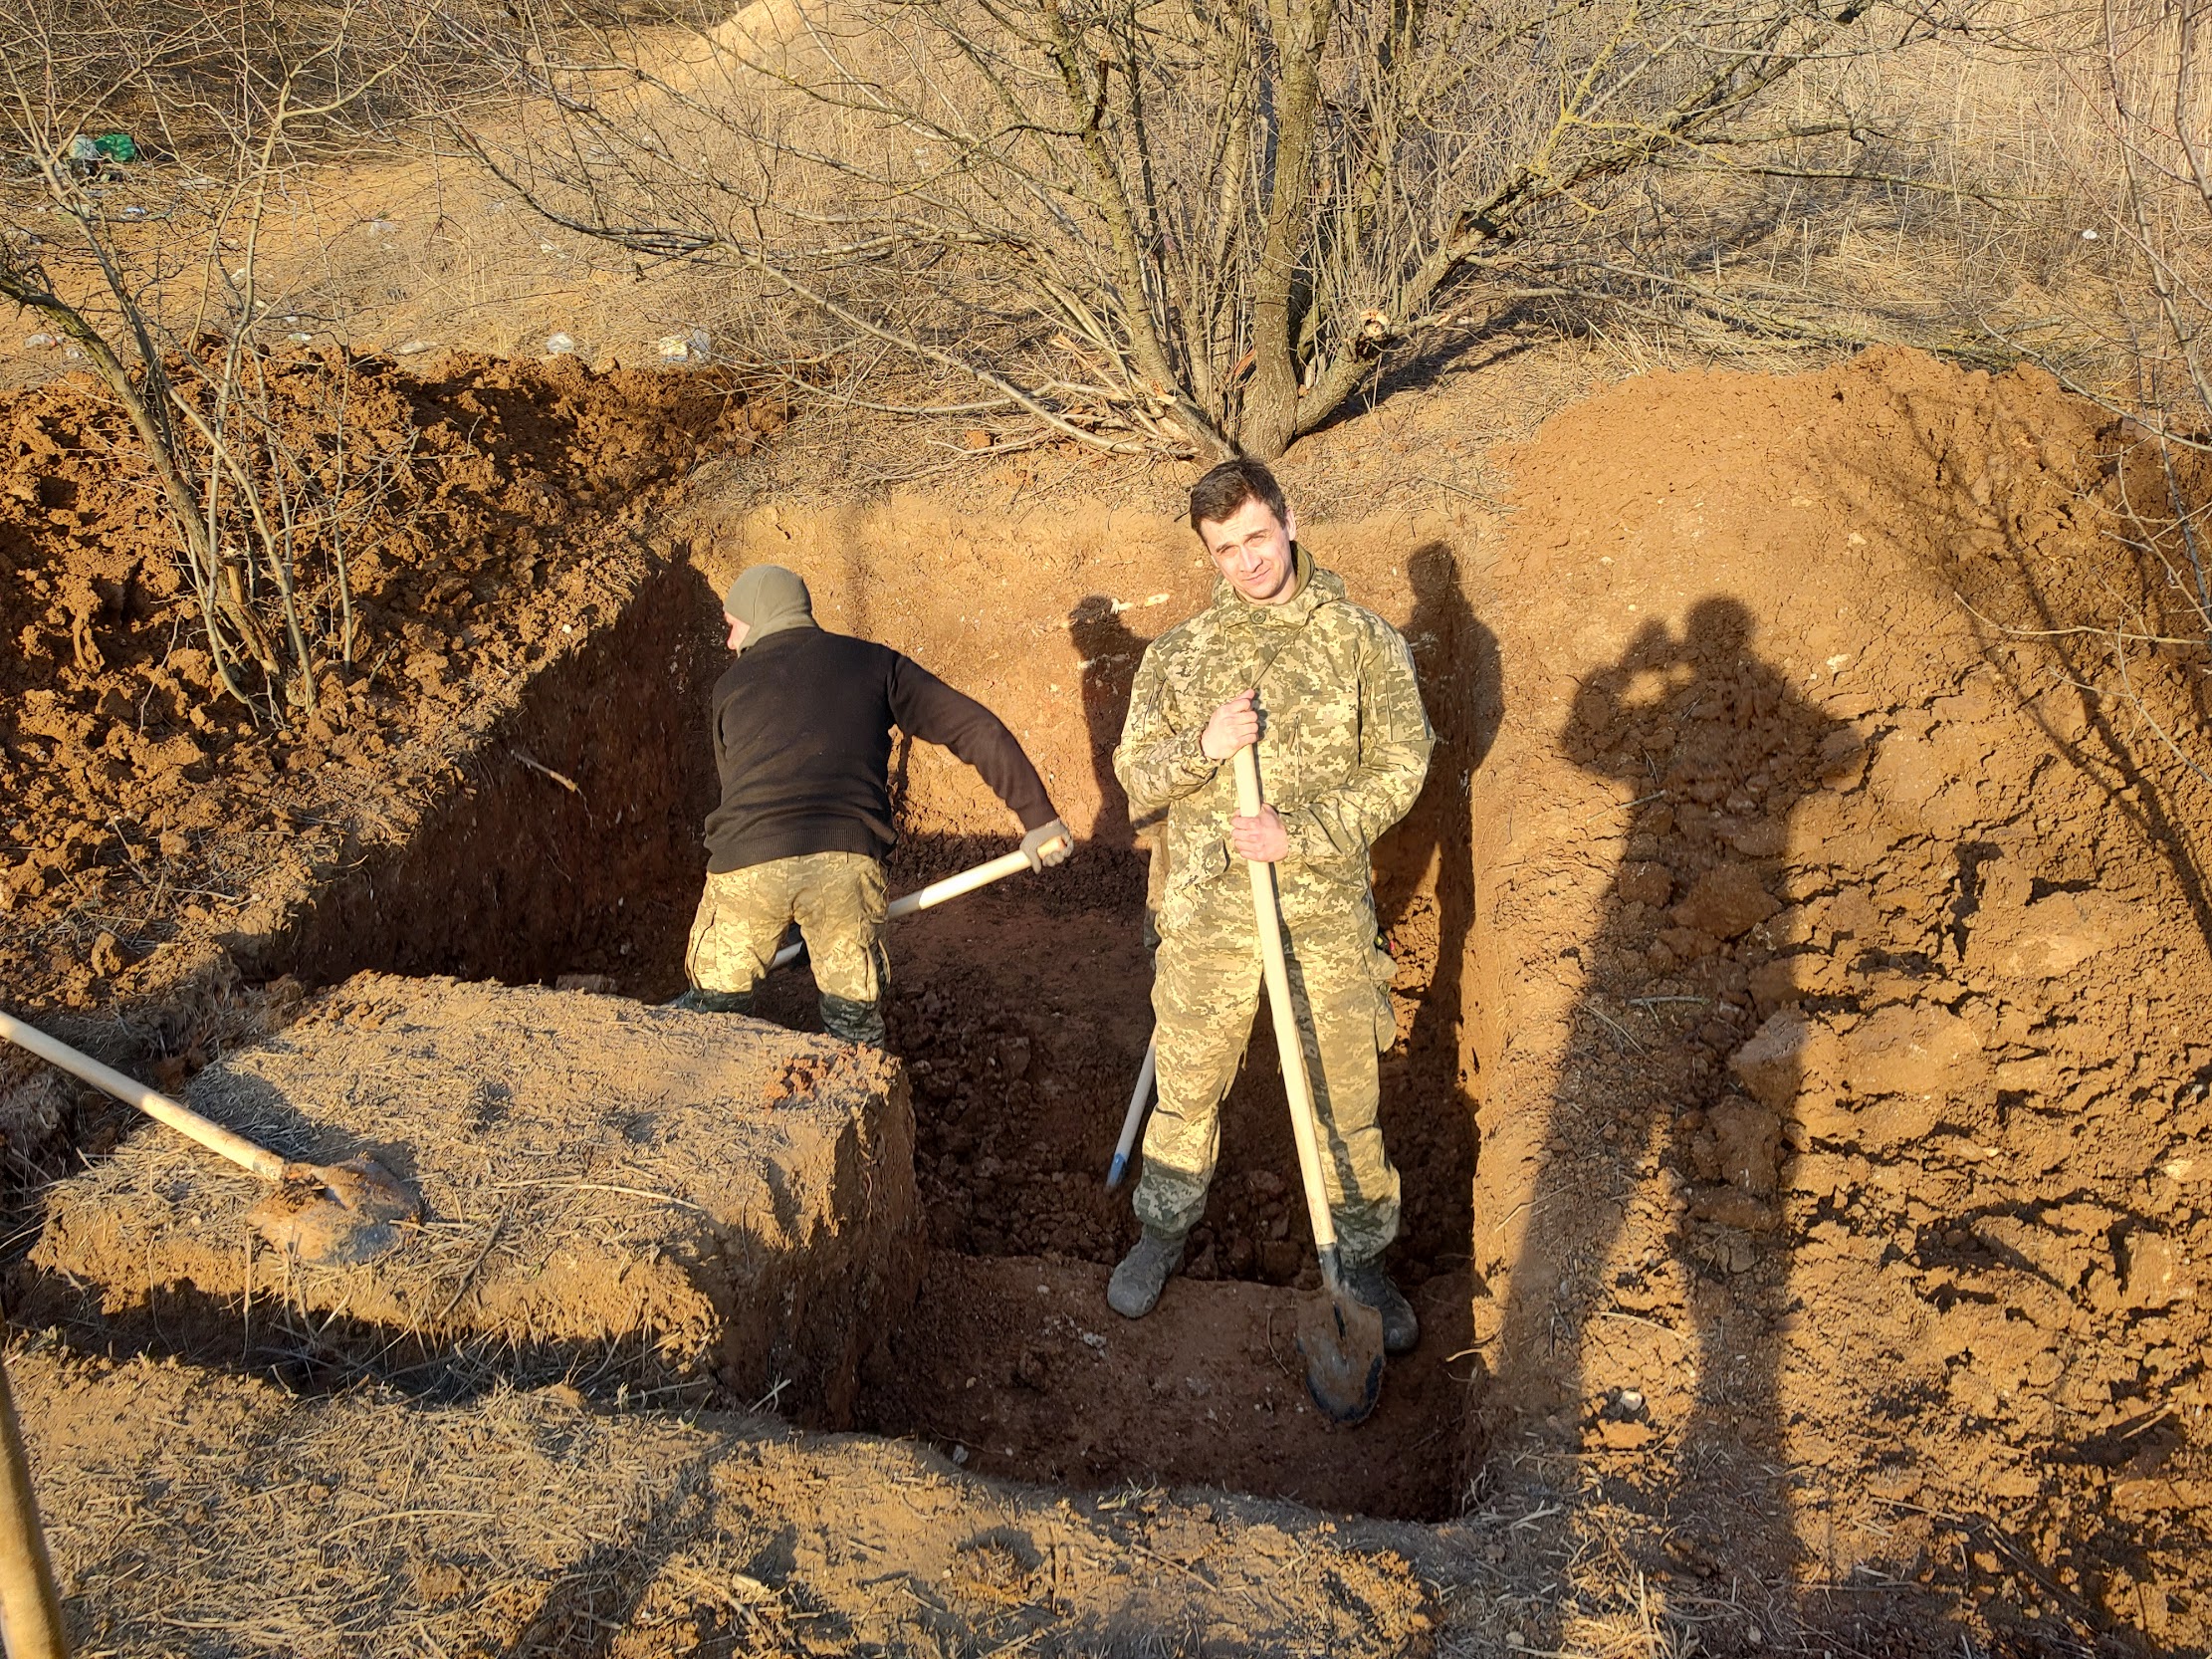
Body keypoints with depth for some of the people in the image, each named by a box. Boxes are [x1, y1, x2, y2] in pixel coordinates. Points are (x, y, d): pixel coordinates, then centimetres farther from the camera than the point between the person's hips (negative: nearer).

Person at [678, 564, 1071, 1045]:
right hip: (848, 858, 0)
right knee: (855, 1019, 15)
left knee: (714, 1004, 19)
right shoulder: (873, 662, 18)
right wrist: (1037, 816, 13)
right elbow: (975, 727, 11)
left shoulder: (732, 685, 22)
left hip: (747, 862, 0)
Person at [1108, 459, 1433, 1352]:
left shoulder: (1365, 643, -1)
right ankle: (1163, 1230, 37)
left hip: (1327, 913, -1)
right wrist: (1204, 744, -18)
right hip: (1207, 913, 1)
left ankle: (1361, 1259, 28)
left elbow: (1399, 767, -5)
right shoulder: (1177, 653, 4)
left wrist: (1302, 834, -17)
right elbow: (1136, 774, 3)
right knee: (1188, 1088, 15)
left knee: (1347, 1100, 8)